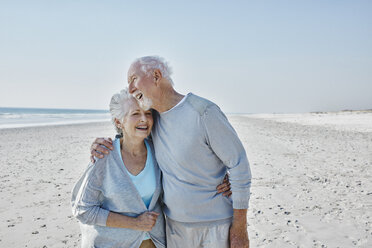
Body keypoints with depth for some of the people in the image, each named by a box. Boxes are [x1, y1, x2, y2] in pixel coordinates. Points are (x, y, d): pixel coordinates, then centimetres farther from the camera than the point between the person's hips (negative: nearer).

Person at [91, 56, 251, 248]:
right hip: (176, 223, 6)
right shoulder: (154, 116, 1)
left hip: (218, 224, -6)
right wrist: (103, 144, -4)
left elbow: (239, 165, -16)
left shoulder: (204, 112, -20)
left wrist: (240, 227, -14)